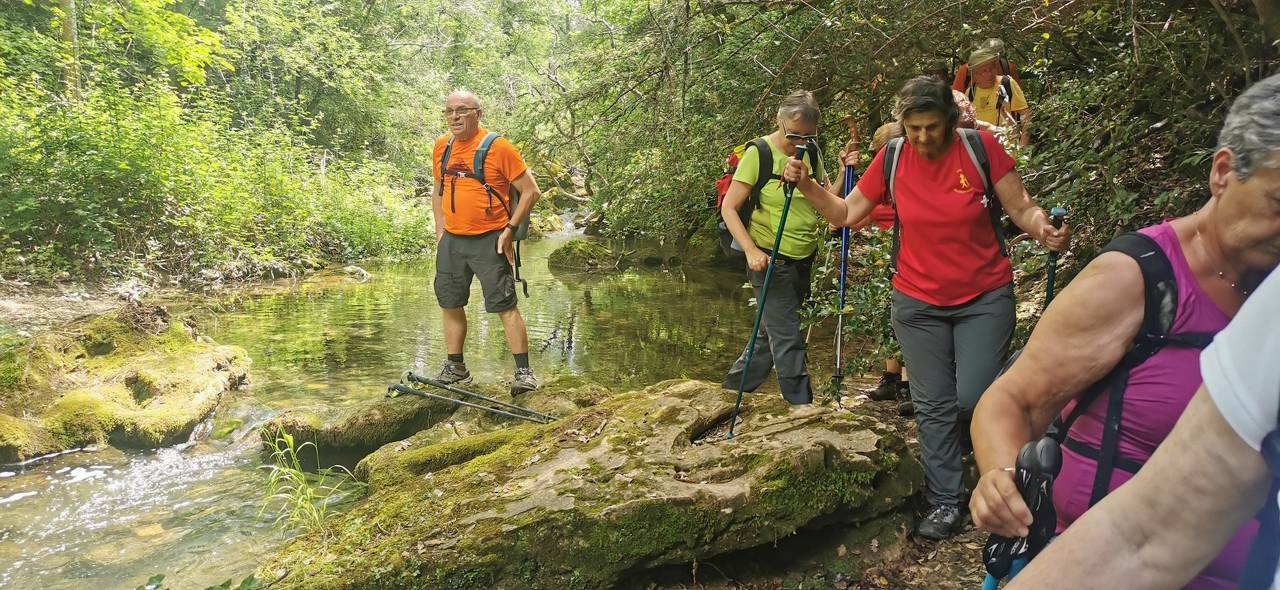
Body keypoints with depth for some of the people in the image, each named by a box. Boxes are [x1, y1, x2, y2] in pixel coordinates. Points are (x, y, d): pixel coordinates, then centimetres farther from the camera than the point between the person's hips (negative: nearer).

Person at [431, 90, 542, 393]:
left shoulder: (497, 146, -10)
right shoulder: (441, 147, 8)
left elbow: (531, 191, -8)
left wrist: (509, 229, -11)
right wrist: (440, 229, 13)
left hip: (489, 240, -6)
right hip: (451, 241, 6)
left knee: (505, 306, -7)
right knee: (450, 304, 11)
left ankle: (524, 372, 0)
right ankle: (456, 368, 25)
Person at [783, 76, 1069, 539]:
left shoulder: (980, 147, -10)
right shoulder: (892, 158, -4)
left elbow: (1021, 208, -7)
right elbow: (847, 213, 3)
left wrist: (1044, 230, -28)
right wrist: (806, 185, -10)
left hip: (985, 297, -2)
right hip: (918, 303, 2)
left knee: (974, 399, -10)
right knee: (934, 407, 7)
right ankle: (944, 503, 20)